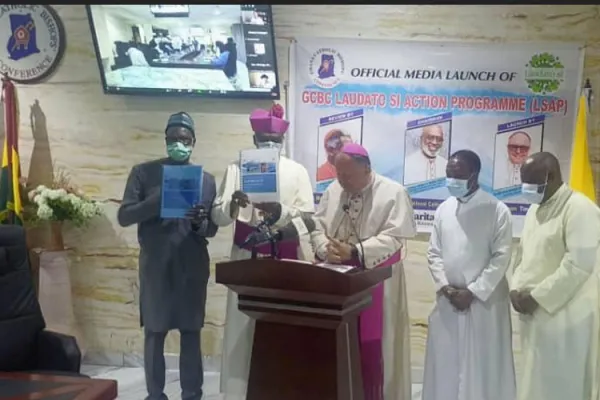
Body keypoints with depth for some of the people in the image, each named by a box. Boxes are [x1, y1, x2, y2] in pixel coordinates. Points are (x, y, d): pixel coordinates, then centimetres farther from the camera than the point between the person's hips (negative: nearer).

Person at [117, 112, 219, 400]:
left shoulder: (206, 179, 9)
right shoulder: (143, 172, 3)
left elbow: (212, 229, 7)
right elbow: (124, 216, -4)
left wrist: (200, 222, -17)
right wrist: (159, 200, -19)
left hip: (193, 267, 2)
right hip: (155, 266, -1)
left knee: (192, 333, 6)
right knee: (154, 333, 4)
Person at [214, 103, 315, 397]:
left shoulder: (297, 171, 5)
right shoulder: (236, 168, 6)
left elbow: (307, 217, -3)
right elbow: (218, 216, -1)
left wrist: (279, 211, -23)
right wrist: (232, 204, -24)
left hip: (285, 259, 0)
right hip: (246, 258, 0)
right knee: (243, 329, 1)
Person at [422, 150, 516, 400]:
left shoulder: (497, 210, -7)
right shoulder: (443, 209, 6)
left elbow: (501, 257, -10)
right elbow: (434, 253, 7)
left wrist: (472, 291, -14)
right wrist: (445, 288, -6)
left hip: (485, 301, -4)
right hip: (448, 300, 4)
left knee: (482, 365, 2)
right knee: (445, 363, 8)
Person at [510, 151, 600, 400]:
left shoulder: (580, 209, -14)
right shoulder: (535, 208, 13)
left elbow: (580, 264, -21)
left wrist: (537, 297, -18)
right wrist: (516, 288, 2)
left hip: (564, 316, -8)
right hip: (534, 312, 8)